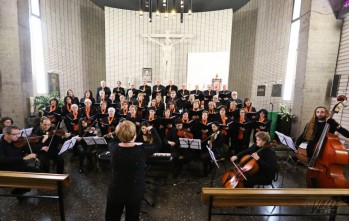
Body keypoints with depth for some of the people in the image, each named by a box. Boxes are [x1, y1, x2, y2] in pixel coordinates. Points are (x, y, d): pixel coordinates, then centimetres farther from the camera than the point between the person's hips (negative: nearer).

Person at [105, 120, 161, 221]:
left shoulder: (113, 148, -17)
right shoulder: (142, 150, -24)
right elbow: (158, 143, -6)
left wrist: (122, 134, 16)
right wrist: (152, 129, 6)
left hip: (115, 193, 2)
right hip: (135, 193, -1)